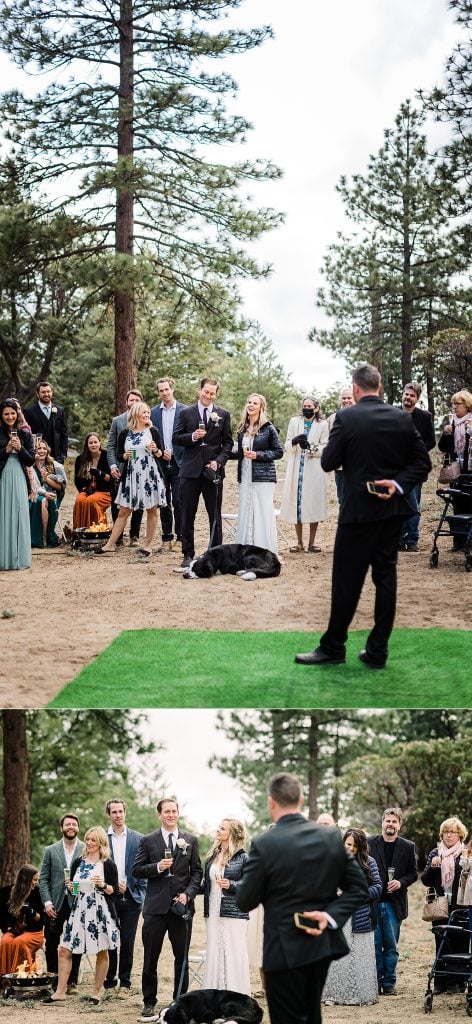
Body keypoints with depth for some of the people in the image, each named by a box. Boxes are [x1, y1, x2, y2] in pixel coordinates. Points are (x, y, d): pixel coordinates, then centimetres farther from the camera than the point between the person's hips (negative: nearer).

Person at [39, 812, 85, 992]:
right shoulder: (50, 851, 7)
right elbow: (43, 879, 5)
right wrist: (47, 902, -6)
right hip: (55, 904, 1)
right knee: (51, 943, 4)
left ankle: (72, 981, 13)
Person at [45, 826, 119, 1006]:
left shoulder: (108, 864, -2)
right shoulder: (78, 862, 10)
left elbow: (114, 890, -3)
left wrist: (102, 885, -20)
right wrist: (70, 887, -3)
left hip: (100, 912, -4)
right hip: (79, 910, 4)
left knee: (102, 953, 4)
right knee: (64, 951, -1)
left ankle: (96, 992, 17)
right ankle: (60, 992, 5)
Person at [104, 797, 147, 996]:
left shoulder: (138, 838, 6)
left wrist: (142, 895, -1)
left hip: (131, 898, 0)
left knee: (127, 943, 3)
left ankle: (125, 983, 11)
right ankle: (109, 982, 13)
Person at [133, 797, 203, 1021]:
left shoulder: (191, 840, 8)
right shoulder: (148, 841, 5)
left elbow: (197, 872, 7)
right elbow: (137, 870, 3)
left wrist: (188, 893, -7)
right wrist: (157, 867, -14)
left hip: (181, 905, 1)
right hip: (156, 906, -1)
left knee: (182, 958, 6)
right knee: (150, 958, 3)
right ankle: (149, 1003, 12)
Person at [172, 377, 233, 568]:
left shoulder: (223, 414, 7)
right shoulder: (185, 413, 7)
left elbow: (228, 442, 6)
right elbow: (175, 438, 3)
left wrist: (219, 461, -9)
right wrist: (192, 436, -15)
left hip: (213, 470, 0)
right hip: (190, 470, 0)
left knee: (215, 516, 3)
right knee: (187, 516, 3)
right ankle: (188, 554, 10)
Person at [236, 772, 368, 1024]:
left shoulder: (264, 844, -16)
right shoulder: (332, 837, -1)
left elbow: (244, 902, -9)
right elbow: (358, 887, 0)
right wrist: (330, 915, -8)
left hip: (285, 949, -6)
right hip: (322, 943, 6)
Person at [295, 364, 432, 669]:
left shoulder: (347, 417, -11)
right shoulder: (402, 418, 2)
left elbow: (328, 462, -6)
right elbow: (423, 463, 0)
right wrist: (398, 483, -7)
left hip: (359, 509, -4)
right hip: (394, 507, 4)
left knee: (347, 579, 3)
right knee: (386, 575, 8)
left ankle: (333, 648, 10)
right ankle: (378, 650, 11)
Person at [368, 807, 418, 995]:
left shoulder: (408, 847, 5)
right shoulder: (370, 843, 2)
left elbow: (413, 873, 8)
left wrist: (401, 882, -10)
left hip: (394, 903, 1)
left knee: (391, 946, 5)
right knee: (375, 945, 1)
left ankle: (389, 982, 13)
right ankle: (376, 981, 10)